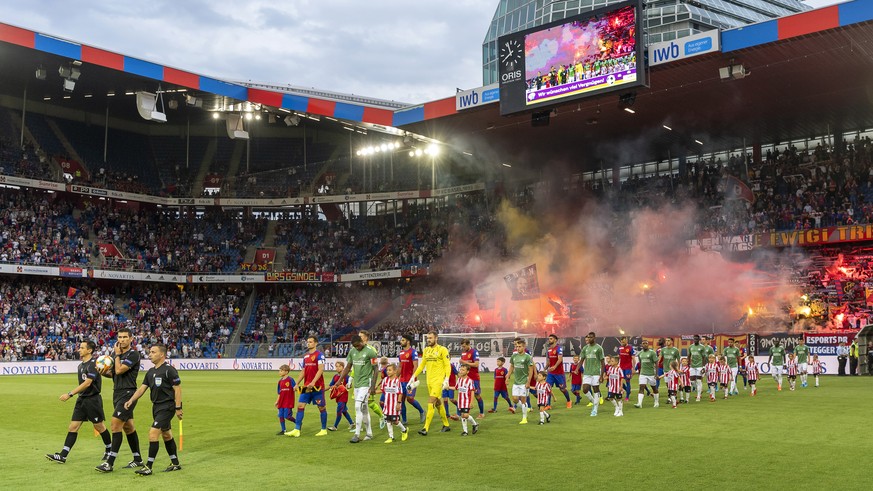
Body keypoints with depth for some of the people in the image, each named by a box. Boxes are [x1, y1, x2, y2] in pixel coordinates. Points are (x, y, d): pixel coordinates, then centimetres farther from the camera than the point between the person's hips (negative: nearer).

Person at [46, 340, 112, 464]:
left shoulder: (93, 364, -16)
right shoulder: (81, 365, 11)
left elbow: (87, 383, -23)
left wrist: (70, 394, -23)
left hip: (93, 399, -8)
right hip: (81, 399, 8)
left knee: (99, 426, 5)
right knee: (73, 427, 2)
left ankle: (109, 450, 24)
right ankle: (62, 456, 1)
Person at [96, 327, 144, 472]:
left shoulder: (133, 354, -12)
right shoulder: (116, 353, 12)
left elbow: (119, 370, -21)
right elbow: (113, 372, 22)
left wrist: (117, 354, -8)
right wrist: (104, 372, 0)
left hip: (127, 394, -9)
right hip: (118, 393, 9)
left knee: (115, 424, -14)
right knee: (128, 427, 13)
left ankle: (110, 463, -11)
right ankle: (138, 460, 22)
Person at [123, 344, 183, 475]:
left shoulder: (169, 370, -14)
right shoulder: (151, 372, 11)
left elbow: (178, 389, -15)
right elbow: (142, 387, 11)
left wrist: (178, 408, -17)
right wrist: (131, 400, -4)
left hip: (167, 407, -9)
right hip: (156, 406, 9)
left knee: (153, 433, -14)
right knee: (166, 435, 15)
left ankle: (148, 467, -8)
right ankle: (175, 463, 26)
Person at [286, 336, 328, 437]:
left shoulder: (319, 355, -8)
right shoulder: (306, 356, 14)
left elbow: (321, 370, -17)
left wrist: (313, 382, -26)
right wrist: (297, 383, 11)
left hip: (317, 386, -7)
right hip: (306, 386, 7)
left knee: (321, 407, 3)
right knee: (300, 405, -1)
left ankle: (324, 430, 14)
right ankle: (297, 430, 0)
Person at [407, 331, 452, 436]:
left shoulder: (442, 350, -7)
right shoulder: (426, 350, 12)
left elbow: (447, 366, -10)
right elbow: (422, 365, 20)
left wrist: (446, 379, -19)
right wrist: (414, 376, 15)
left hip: (438, 380, -7)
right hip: (429, 380, 7)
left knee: (431, 404, -13)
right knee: (437, 403, 14)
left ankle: (426, 429, -15)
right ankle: (446, 425, 27)